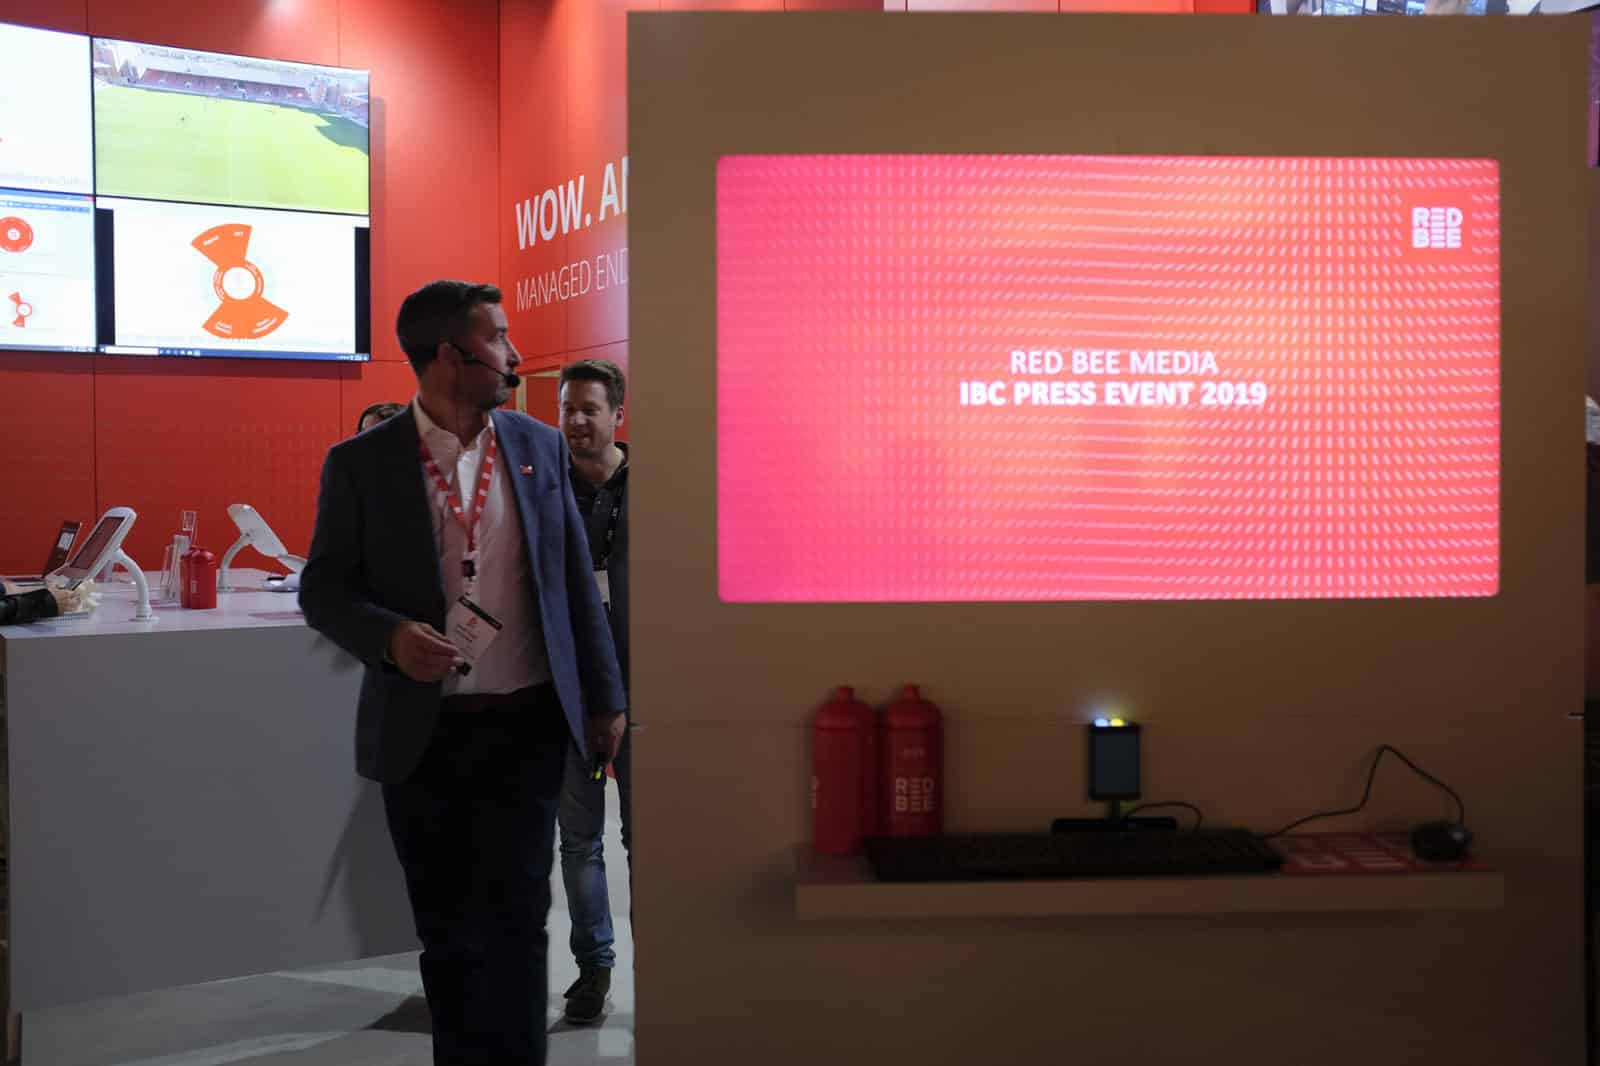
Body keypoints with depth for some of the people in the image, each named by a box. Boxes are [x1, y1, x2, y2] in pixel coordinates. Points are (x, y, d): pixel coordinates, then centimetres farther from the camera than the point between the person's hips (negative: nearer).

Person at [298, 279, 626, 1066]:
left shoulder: (539, 446, 4)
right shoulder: (360, 463, -3)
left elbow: (576, 582, 8)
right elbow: (323, 587, 0)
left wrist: (604, 698, 7)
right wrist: (390, 636, -20)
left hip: (525, 726, 1)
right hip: (421, 732, 0)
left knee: (513, 922, -1)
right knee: (446, 932, 13)